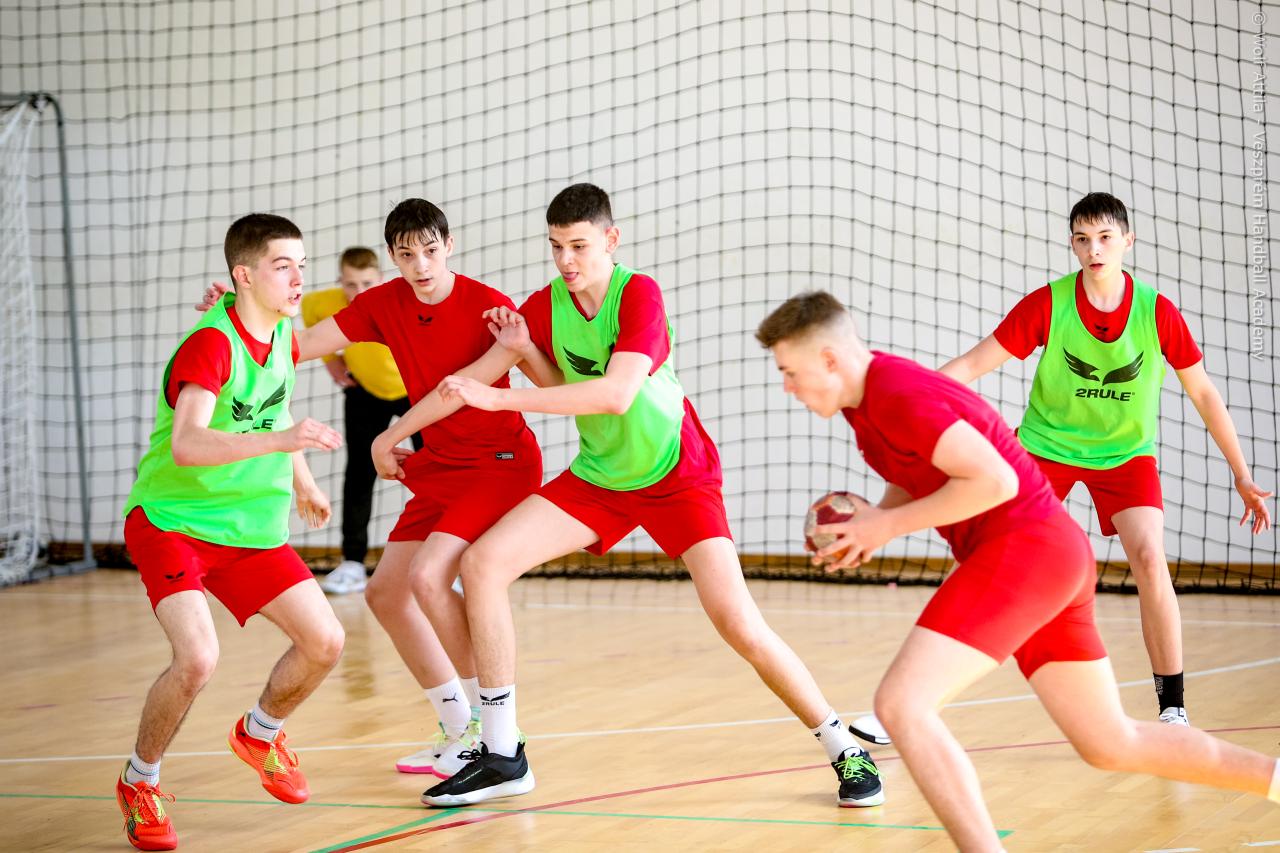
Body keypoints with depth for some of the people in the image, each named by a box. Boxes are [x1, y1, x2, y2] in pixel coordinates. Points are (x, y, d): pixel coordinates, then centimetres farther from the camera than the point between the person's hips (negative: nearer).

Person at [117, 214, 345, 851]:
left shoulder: (282, 333, 2)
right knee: (198, 657, -26)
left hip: (252, 525, 7)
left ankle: (259, 734, 29)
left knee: (324, 642, -1)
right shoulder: (209, 345, -24)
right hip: (170, 519, -7)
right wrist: (281, 440, -50)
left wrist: (302, 482, 32)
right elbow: (186, 443, -39)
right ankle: (139, 783, 0)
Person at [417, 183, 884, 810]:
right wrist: (525, 351, -12)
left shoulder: (638, 294, -23)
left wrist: (500, 398, -38)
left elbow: (616, 394, -37)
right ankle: (503, 758, -3)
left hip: (678, 476, -5)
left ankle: (845, 751, 4)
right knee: (482, 563, -10)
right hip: (599, 476, 6)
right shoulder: (544, 306, -6)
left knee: (739, 625, -17)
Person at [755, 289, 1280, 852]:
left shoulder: (898, 395, -17)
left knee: (900, 706, -20)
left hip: (1025, 547, -10)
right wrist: (867, 528, 7)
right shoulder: (866, 394, 13)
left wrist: (888, 525, -16)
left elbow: (995, 481, -24)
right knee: (1111, 745, 18)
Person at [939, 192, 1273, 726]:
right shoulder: (1047, 304, -17)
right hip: (1045, 445, 0)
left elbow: (1203, 393, -4)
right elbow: (972, 365, -16)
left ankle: (1173, 709, -9)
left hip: (1125, 453, 0)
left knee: (1149, 558, -22)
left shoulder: (1158, 312, -15)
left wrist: (1243, 478, -2)